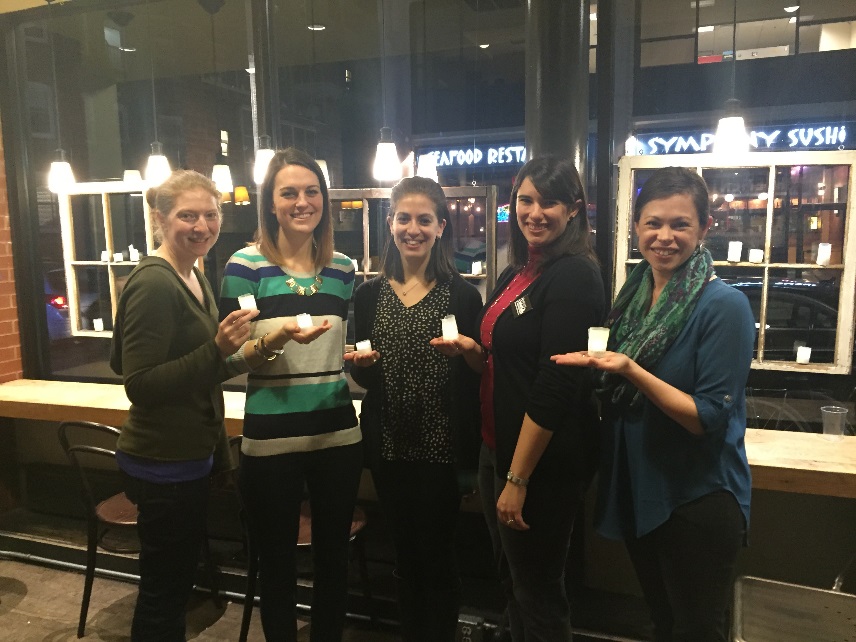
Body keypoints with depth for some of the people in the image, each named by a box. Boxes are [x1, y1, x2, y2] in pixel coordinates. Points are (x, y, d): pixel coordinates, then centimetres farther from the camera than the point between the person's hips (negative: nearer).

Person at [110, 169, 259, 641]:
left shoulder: (193, 277, 9)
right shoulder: (154, 283, -19)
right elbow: (141, 385, -23)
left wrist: (243, 356, 4)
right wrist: (217, 349, -31)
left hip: (190, 456, 9)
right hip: (163, 463, -9)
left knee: (176, 582, 23)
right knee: (164, 590, 7)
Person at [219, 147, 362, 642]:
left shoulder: (343, 268, 7)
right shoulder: (246, 265, -6)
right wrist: (276, 337, -23)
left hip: (338, 433, 4)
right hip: (271, 438, -3)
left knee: (334, 554, 17)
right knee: (277, 559, 13)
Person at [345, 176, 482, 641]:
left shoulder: (462, 294, -6)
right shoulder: (369, 294, 3)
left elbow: (479, 374, -3)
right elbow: (363, 380, 10)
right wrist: (359, 365, -11)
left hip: (442, 445, -3)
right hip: (388, 444, 3)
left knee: (437, 555, 10)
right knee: (405, 555, 19)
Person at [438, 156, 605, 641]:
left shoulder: (574, 275, -17)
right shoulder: (516, 274, 10)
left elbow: (556, 385, -22)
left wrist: (517, 479, -20)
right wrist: (472, 351, -5)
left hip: (544, 463, -9)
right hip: (500, 449, 9)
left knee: (538, 593, 10)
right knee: (513, 583, 23)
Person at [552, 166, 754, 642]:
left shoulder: (724, 306, -17)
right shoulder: (634, 296, 3)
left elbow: (710, 418, -20)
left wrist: (629, 370, -29)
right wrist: (599, 364, -6)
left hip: (699, 500, -6)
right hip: (637, 490, 6)